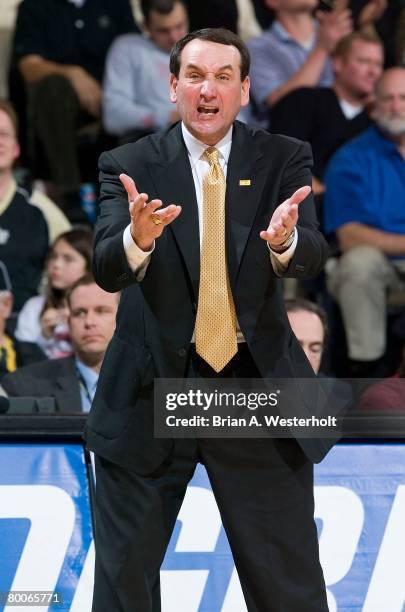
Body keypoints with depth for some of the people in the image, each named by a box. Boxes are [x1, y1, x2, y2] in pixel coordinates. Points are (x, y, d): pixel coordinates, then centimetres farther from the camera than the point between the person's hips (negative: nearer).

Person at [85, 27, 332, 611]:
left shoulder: (283, 159, 1)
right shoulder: (129, 166, -2)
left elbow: (313, 255, -14)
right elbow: (107, 269, -16)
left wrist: (285, 239, -38)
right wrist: (139, 237, -39)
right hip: (151, 392, 0)